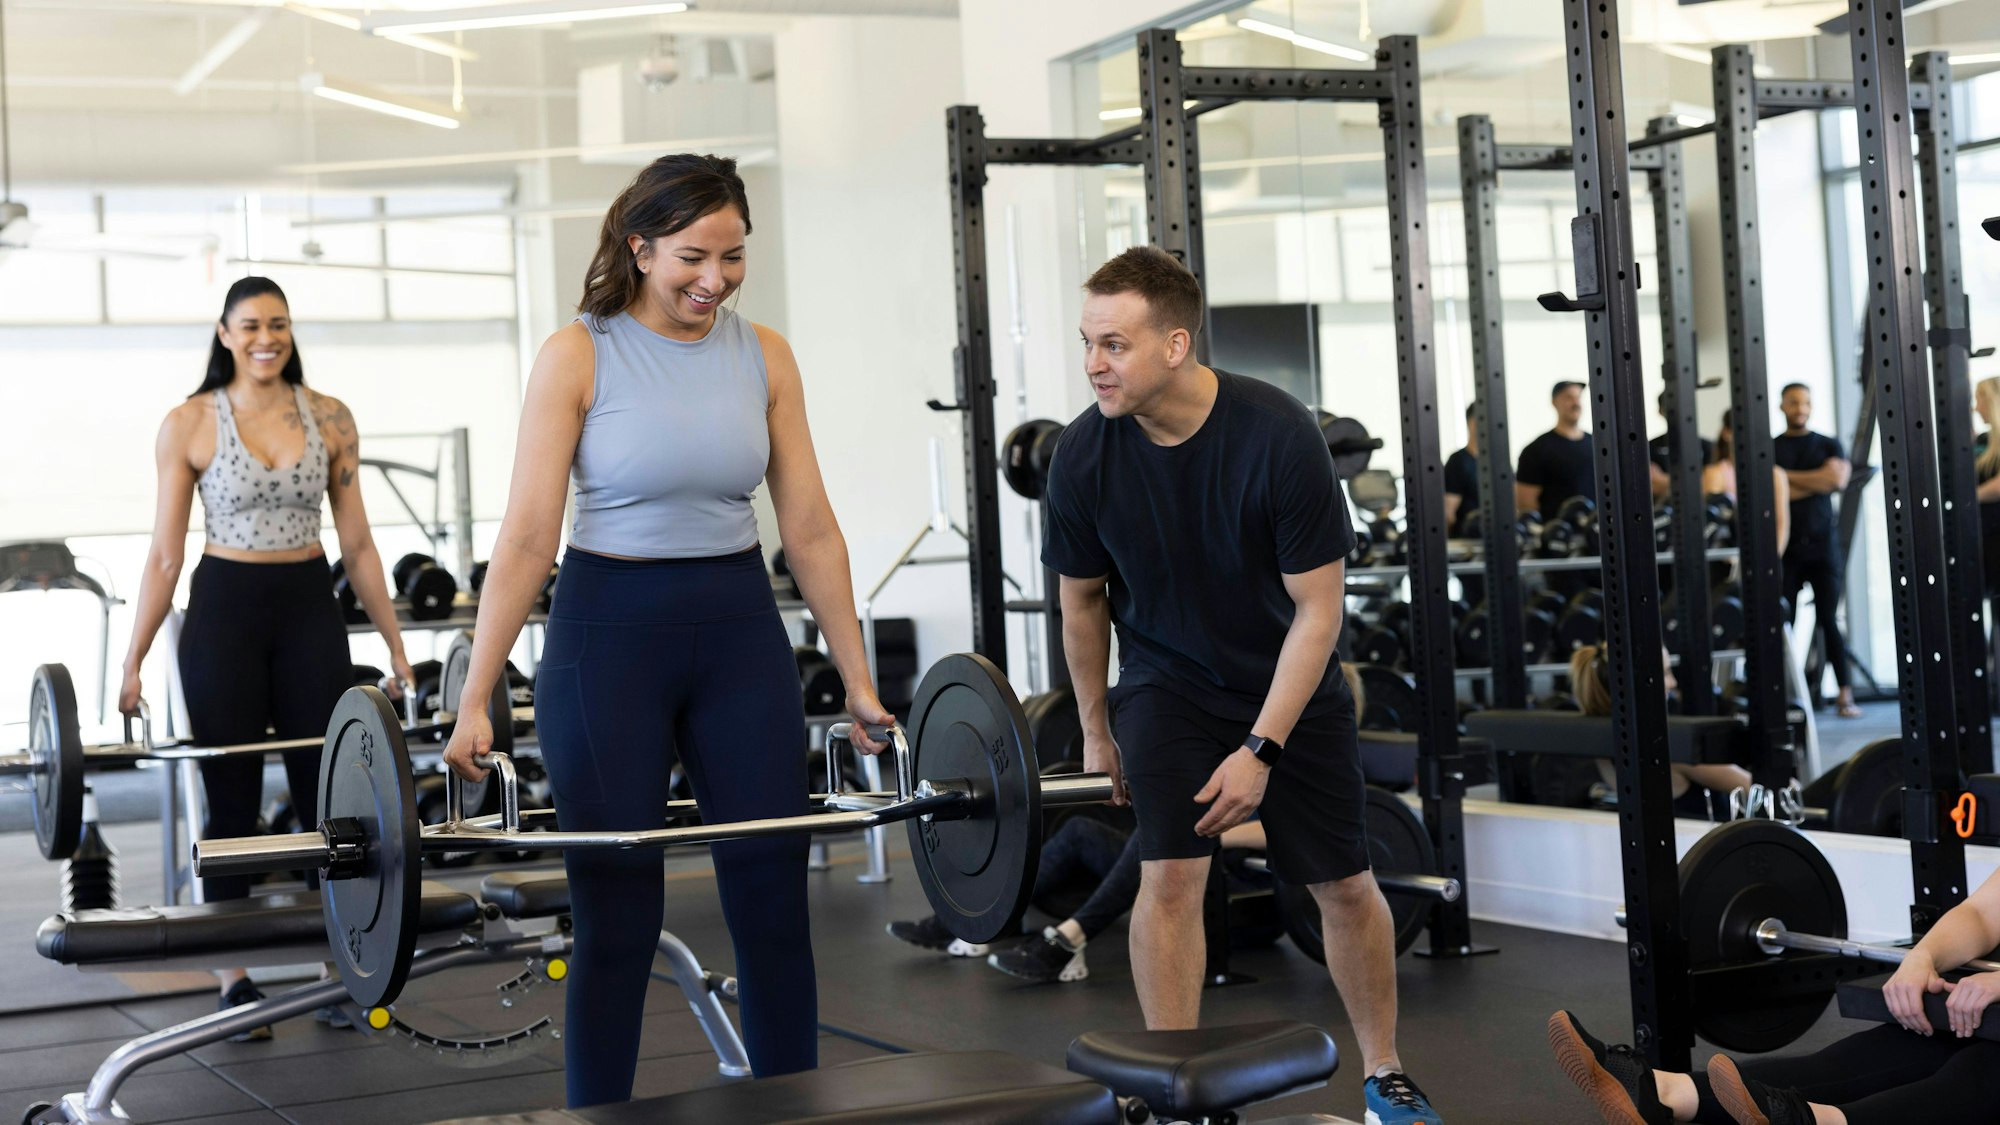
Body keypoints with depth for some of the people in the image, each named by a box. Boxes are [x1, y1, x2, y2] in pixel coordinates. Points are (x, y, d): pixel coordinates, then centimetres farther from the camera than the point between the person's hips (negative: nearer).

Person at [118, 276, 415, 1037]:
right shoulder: (188, 425, -4)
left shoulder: (330, 418, 2)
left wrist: (394, 643, 6)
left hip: (310, 609, 2)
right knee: (232, 803, 4)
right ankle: (234, 981, 12)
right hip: (224, 611, -2)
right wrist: (132, 664, -5)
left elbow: (357, 544, 6)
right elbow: (165, 555, -2)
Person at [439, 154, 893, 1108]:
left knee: (774, 898, 6)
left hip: (739, 631, 4)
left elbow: (809, 529, 5)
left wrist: (859, 682, 6)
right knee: (616, 914, 3)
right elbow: (527, 534, -11)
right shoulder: (578, 356, -8)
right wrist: (475, 699, -15)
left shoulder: (764, 356, 3)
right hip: (610, 632, -3)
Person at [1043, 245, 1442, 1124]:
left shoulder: (1280, 437, -27)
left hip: (1290, 683, 0)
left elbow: (1318, 608, -19)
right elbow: (1082, 599, -1)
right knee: (1170, 873, -15)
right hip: (1168, 680, 1)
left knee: (1345, 886, 4)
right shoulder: (1083, 456, -19)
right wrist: (1095, 733, 8)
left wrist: (1259, 750, -20)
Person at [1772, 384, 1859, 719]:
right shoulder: (1769, 449, 8)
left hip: (1822, 544, 0)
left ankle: (1845, 695, -3)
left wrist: (1788, 476, -7)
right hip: (1785, 548, 0)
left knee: (1829, 619, -2)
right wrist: (1815, 483, -9)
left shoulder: (1828, 446, 10)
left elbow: (1838, 479, -8)